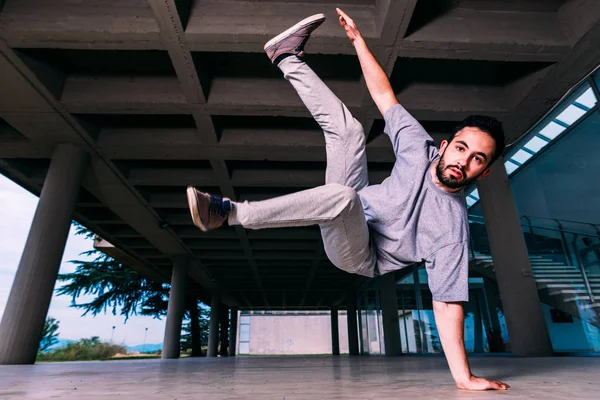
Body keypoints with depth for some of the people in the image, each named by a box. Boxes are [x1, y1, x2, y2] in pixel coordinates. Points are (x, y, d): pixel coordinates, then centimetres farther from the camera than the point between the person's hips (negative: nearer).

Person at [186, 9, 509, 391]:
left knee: (341, 198, -41)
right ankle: (288, 56, 12)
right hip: (348, 214, 6)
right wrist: (358, 38, 1)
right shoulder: (421, 148, -8)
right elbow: (384, 95, -1)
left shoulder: (453, 226, -20)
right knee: (347, 127, -5)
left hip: (360, 256, -5)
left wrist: (464, 377, -26)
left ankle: (228, 212, -29)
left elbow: (448, 303, -21)